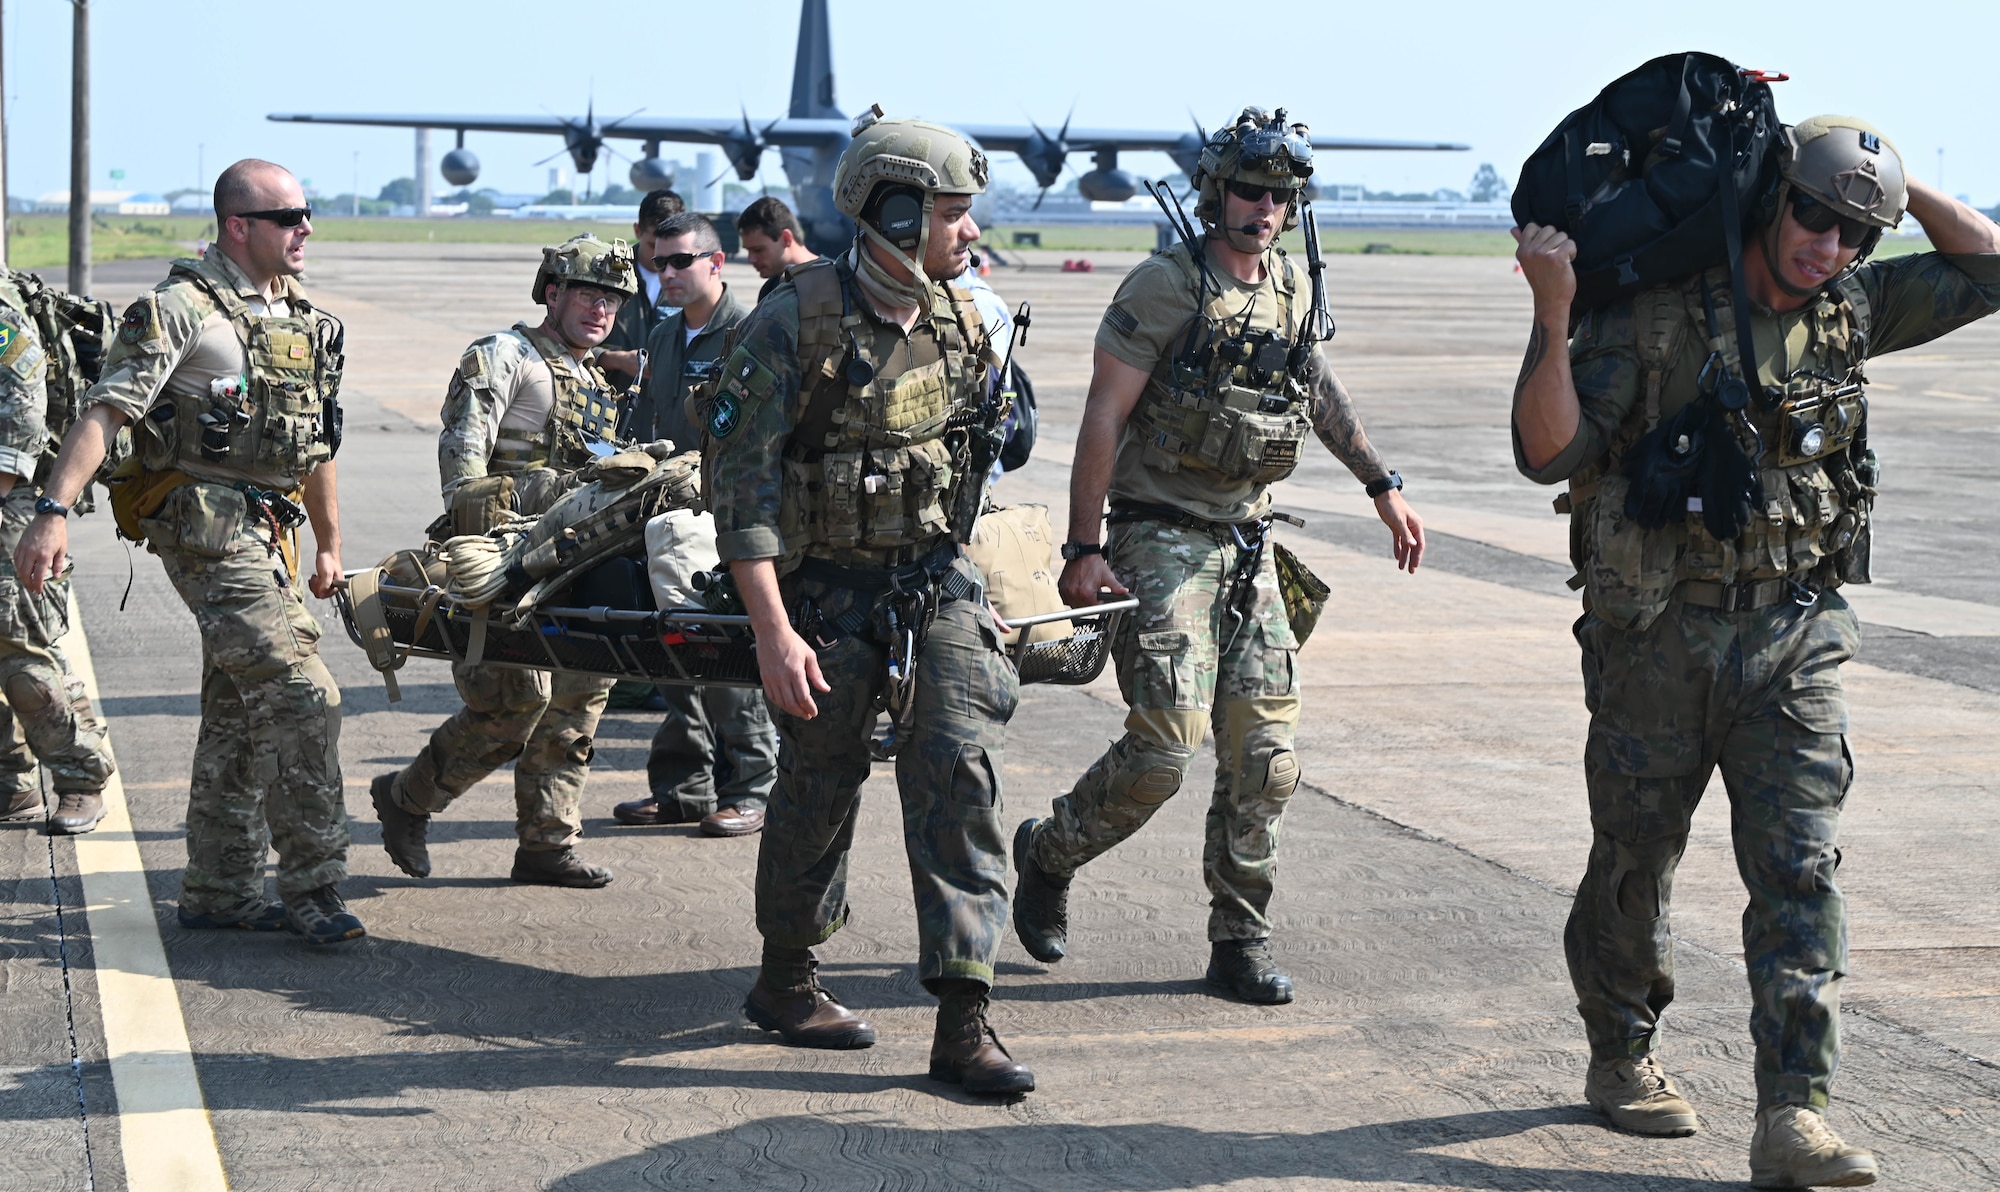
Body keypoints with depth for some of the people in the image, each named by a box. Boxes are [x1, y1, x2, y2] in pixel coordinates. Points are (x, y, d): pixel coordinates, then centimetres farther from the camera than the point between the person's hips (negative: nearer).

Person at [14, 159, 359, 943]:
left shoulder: (306, 321, 16)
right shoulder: (182, 308, -9)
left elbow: (317, 444, 25)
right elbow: (105, 411, -16)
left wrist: (329, 544, 29)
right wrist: (54, 511, -27)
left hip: (268, 532, 8)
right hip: (206, 523, -8)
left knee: (241, 715, 12)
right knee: (300, 697, -15)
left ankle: (218, 890, 20)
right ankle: (310, 887, -9)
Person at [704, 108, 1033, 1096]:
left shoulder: (959, 319, 2)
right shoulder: (798, 322, -17)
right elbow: (740, 478, -18)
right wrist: (773, 631, -23)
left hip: (935, 578, 4)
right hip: (828, 592, -4)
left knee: (961, 771, -9)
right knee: (819, 786, 8)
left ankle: (963, 1020, -8)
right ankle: (785, 984, 31)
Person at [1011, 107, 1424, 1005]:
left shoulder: (1290, 289, 9)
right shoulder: (1164, 287, -9)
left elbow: (1317, 388, 26)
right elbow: (1103, 416, -11)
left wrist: (1381, 485, 24)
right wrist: (1085, 548, -15)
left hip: (1247, 547, 6)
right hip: (1162, 539, -6)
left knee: (1266, 755, 1)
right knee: (1165, 746, -13)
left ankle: (1240, 941, 11)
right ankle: (1047, 855, 13)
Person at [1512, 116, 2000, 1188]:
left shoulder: (1850, 310, 5)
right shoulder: (1657, 315, -12)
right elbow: (1549, 453, -16)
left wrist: (1893, 183, 3)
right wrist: (1553, 315, -28)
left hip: (1794, 638, 3)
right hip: (1659, 636, -3)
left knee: (1798, 870, -7)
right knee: (1635, 860, 10)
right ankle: (1621, 1059, 33)